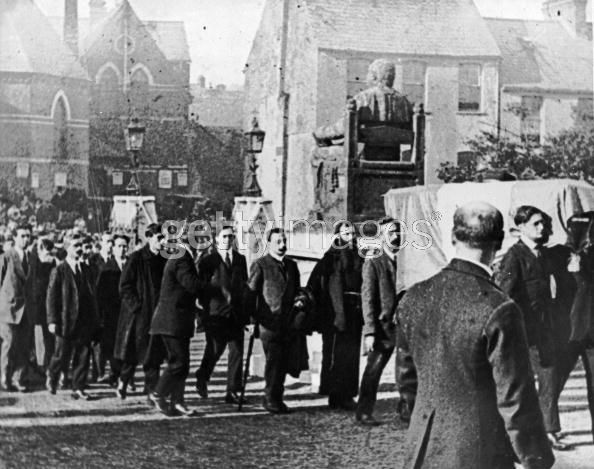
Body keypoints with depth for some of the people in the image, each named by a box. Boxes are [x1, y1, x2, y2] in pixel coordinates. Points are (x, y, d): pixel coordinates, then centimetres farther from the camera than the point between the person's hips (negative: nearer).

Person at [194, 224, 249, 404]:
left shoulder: (240, 259, 15)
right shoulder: (207, 259, 2)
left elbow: (244, 285, 16)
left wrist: (246, 311, 9)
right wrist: (205, 306, -9)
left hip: (236, 313, 4)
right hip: (216, 313, -4)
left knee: (237, 353, 0)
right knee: (214, 350, 0)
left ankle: (233, 392, 6)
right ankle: (202, 379, 29)